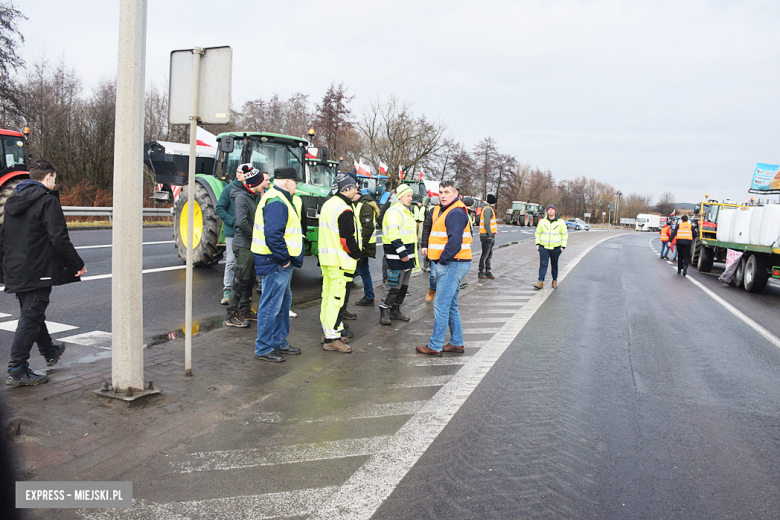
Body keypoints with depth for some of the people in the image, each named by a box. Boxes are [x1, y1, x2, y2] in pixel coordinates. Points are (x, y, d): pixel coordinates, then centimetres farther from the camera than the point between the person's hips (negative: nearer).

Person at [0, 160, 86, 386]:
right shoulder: (48, 200, -13)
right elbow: (59, 238, -20)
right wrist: (77, 264, -11)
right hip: (37, 272, -9)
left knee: (31, 313, 22)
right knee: (30, 318, -3)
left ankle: (49, 351, 41)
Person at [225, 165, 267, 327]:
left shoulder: (252, 197, 13)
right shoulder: (241, 197, -15)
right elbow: (242, 223, -25)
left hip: (252, 246, 9)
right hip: (243, 245, -9)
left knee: (250, 280, 16)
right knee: (240, 281, -4)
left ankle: (245, 311, 27)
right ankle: (231, 316, 4)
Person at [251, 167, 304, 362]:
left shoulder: (281, 199, 16)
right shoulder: (276, 202, -18)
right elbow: (273, 235, -28)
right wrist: (285, 259, -20)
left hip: (282, 262, 11)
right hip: (275, 263, -11)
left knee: (283, 301, 20)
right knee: (271, 305, -3)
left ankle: (279, 342, 32)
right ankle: (263, 348, 8)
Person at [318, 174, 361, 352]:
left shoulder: (328, 204, 14)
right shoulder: (345, 210, -17)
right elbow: (347, 238, -20)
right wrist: (356, 255, -5)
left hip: (325, 258, 10)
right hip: (340, 261, -10)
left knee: (328, 295, 15)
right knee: (337, 297, -7)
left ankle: (329, 329, 26)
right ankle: (331, 338, -4)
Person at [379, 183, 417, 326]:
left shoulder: (406, 211, 20)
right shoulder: (394, 211, -13)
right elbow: (393, 234, -22)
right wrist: (402, 252, -24)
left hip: (406, 254, 10)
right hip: (396, 256, -10)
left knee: (404, 284, 13)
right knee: (394, 284, -9)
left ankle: (395, 310, 24)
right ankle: (384, 312, 2)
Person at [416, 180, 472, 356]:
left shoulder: (456, 213, -16)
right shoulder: (442, 210, 17)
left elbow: (455, 242, -25)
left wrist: (442, 260, -16)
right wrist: (436, 261, 15)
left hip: (452, 264, -11)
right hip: (446, 264, 11)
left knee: (441, 305, -6)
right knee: (451, 305, 16)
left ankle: (435, 346, 0)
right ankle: (456, 343, 25)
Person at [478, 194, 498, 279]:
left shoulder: (490, 209, 19)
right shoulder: (488, 209, -13)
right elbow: (486, 223, -21)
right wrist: (490, 234, -20)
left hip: (490, 235, 10)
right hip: (487, 236, -10)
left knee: (489, 255, 13)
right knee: (485, 254, -4)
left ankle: (487, 272, 19)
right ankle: (481, 272, 2)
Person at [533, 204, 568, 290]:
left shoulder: (561, 222, 2)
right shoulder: (542, 222, 5)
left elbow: (565, 234, 7)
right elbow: (538, 233, 15)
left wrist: (563, 246, 1)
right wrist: (537, 243, 6)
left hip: (556, 248, 0)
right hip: (544, 247, 0)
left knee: (554, 265, 10)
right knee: (543, 264, -7)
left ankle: (554, 281, 24)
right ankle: (540, 282, -10)